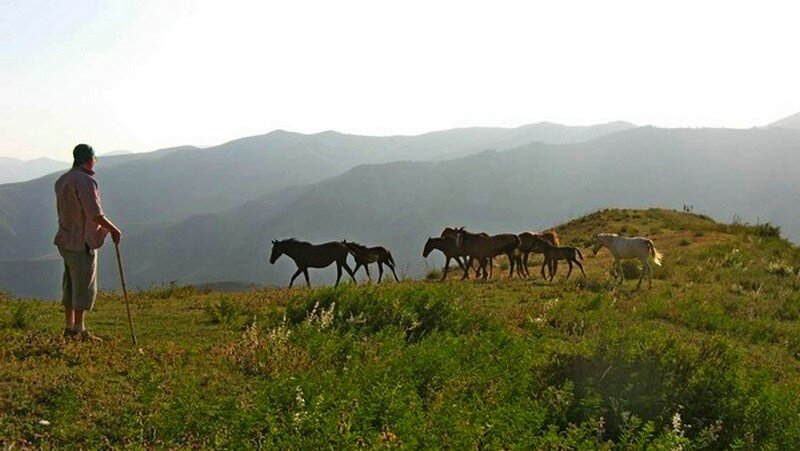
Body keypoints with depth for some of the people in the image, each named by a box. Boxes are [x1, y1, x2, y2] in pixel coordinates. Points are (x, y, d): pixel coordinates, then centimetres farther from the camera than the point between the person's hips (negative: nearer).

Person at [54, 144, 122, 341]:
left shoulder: (62, 181, 10)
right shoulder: (85, 181, -19)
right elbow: (95, 214, -24)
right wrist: (114, 229, -9)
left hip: (66, 241, 9)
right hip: (82, 243, -9)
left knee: (70, 285, 16)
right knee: (84, 287, 0)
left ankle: (69, 328, 23)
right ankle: (79, 331, 5)